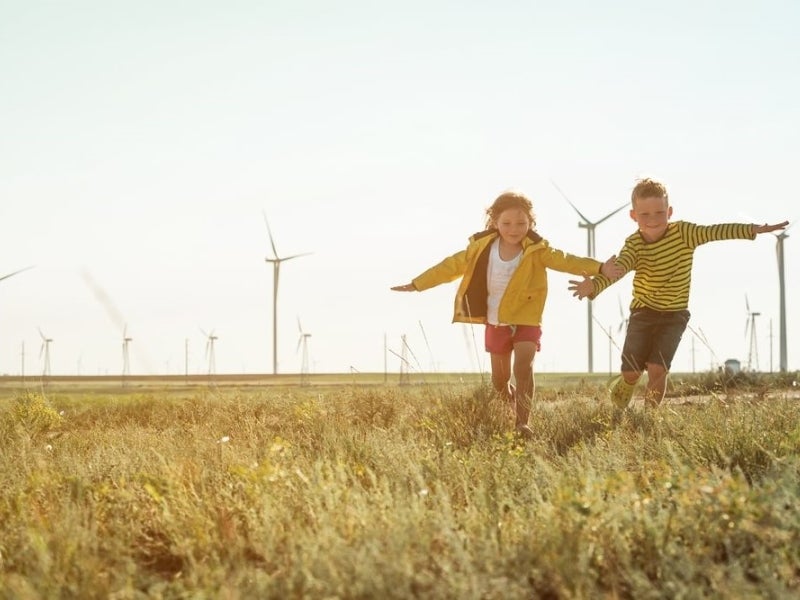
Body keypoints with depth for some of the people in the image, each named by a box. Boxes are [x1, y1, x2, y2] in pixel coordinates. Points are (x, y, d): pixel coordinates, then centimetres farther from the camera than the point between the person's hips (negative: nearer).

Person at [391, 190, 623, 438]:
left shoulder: (537, 250, -14)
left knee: (523, 367, -22)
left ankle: (522, 422, -18)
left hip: (526, 320, -3)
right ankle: (513, 413, 36)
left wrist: (600, 268, -42)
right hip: (495, 322, 3)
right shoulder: (481, 247, -7)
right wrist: (417, 284, 8)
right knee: (499, 379, 11)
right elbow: (452, 266, 3)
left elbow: (566, 261, -26)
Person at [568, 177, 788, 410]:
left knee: (657, 369, -15)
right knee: (631, 373, 3)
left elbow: (715, 231, -22)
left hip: (674, 315, -1)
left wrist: (754, 229, -34)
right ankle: (617, 412, 35)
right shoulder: (634, 245, -12)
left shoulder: (683, 232, -12)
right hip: (643, 312, 1)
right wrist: (593, 285, -49)